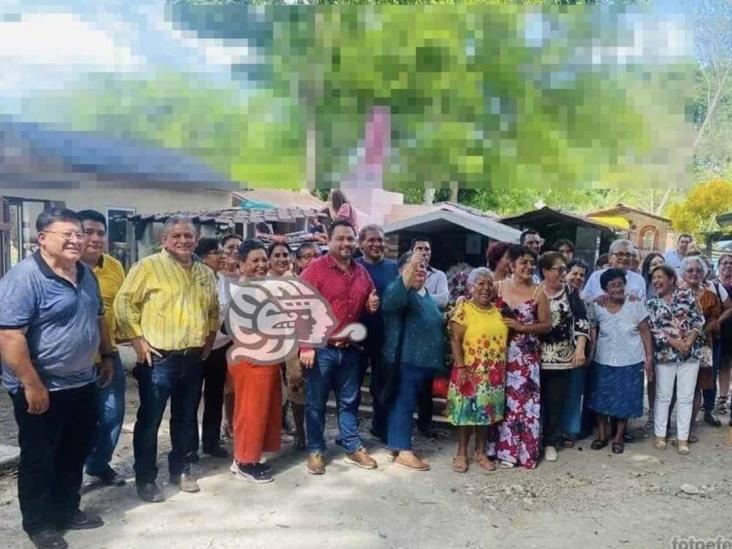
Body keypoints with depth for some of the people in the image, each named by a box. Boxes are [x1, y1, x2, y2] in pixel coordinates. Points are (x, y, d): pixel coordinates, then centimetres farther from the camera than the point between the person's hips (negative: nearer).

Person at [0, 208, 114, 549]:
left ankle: (68, 511, 36)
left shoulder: (85, 273, 6)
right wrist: (32, 385, -24)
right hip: (43, 389, -8)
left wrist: (107, 356, 17)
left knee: (74, 454, 19)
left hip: (82, 384, 8)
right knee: (38, 459, 9)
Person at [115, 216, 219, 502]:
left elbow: (214, 308, 24)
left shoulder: (205, 273, 11)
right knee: (150, 419, 4)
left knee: (186, 418, 16)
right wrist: (137, 339, -13)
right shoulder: (148, 266, -8)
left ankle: (181, 470, 31)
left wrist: (210, 336, 13)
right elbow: (124, 302, -10)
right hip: (158, 358, -6)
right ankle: (145, 478, 18)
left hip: (193, 358, 6)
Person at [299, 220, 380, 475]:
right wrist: (305, 346, -16)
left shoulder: (362, 272, 10)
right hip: (321, 348, -5)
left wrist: (372, 306, 1)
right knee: (316, 402, 7)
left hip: (352, 349, 5)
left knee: (349, 401, 16)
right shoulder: (315, 269, -9)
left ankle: (353, 447, 29)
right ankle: (315, 450, 21)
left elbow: (367, 305, 25)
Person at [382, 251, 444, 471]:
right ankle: (402, 451, 2)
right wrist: (411, 268, -45)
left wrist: (438, 359, 26)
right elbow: (390, 300, -35)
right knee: (404, 402, -4)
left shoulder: (427, 296, 17)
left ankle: (401, 445, 23)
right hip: (407, 359, -8)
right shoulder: (399, 291, -9)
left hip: (424, 360, 8)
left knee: (407, 403, 14)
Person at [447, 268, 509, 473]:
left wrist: (503, 366, 12)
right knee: (467, 411, 4)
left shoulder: (497, 310, 9)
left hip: (494, 373, 5)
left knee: (488, 411, 12)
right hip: (471, 371, -5)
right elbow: (455, 340, -11)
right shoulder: (463, 309, -8)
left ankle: (480, 452, 26)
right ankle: (461, 453, 19)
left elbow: (503, 338, 16)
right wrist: (460, 367, -17)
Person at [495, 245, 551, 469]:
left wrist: (521, 327, -12)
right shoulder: (498, 287, 1)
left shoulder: (538, 293, -2)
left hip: (526, 355, -1)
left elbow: (546, 325, -1)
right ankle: (504, 450, 19)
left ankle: (525, 452, 15)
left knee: (525, 400, 2)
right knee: (503, 400, 6)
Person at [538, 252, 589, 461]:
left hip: (562, 357, 2)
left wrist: (580, 348, -13)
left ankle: (551, 441, 22)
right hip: (535, 356, -1)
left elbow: (581, 320, -1)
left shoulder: (571, 292, 3)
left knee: (556, 401, 8)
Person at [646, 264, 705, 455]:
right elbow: (653, 330, -6)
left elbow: (698, 319, 0)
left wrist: (690, 339, -15)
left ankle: (683, 438, 15)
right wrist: (674, 342, -17)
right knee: (663, 396, 7)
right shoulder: (651, 304, 2)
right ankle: (660, 434, 19)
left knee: (686, 397, 6)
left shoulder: (686, 295, 2)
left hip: (690, 352, 0)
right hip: (665, 354, 0)